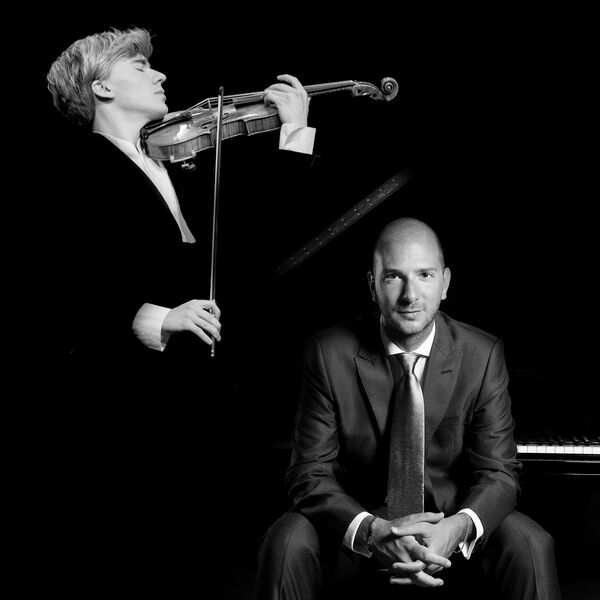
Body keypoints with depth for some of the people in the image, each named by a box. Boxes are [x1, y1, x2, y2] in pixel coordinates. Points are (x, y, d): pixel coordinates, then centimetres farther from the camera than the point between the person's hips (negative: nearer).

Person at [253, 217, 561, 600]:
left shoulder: (483, 355, -6)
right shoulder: (330, 353, -9)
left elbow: (498, 472, -6)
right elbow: (311, 474, -11)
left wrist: (458, 528, -29)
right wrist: (372, 531, -31)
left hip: (449, 530, 1)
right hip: (354, 530, 0)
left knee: (530, 545, -26)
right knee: (287, 543, -29)